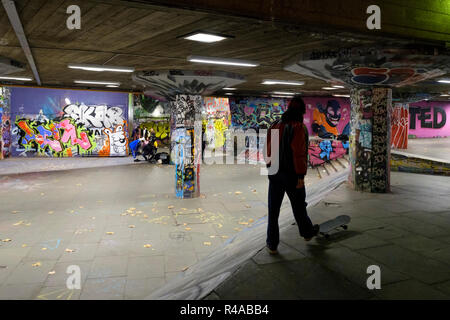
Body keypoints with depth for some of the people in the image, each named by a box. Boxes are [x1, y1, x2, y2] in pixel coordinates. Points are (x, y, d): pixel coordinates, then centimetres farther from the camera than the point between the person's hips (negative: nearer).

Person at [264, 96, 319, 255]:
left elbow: (268, 150, 6)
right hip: (292, 175, -3)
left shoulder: (275, 126, 3)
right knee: (299, 206, 17)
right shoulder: (300, 128, -13)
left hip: (275, 173, 4)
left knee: (273, 209, 8)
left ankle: (272, 244, 12)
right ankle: (307, 232, 41)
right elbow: (300, 153, -19)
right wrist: (301, 177, -17)